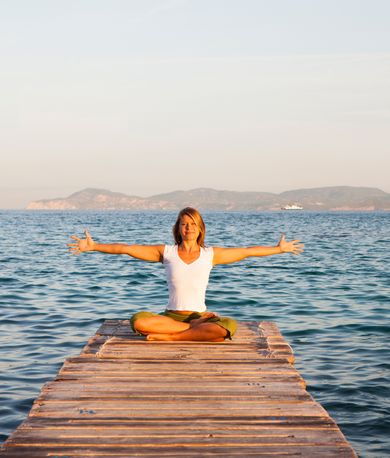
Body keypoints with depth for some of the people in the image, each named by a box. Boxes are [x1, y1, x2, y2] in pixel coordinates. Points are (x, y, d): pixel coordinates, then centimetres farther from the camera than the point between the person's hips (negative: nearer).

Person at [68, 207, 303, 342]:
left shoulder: (210, 254, 6)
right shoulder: (166, 252, 5)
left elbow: (246, 251, 11)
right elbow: (127, 248, 2)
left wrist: (279, 249, 11)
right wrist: (93, 247, -2)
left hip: (199, 315, 0)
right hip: (170, 316, 0)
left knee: (229, 326, -34)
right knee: (138, 321, -33)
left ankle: (168, 337, -23)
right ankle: (196, 329, -19)